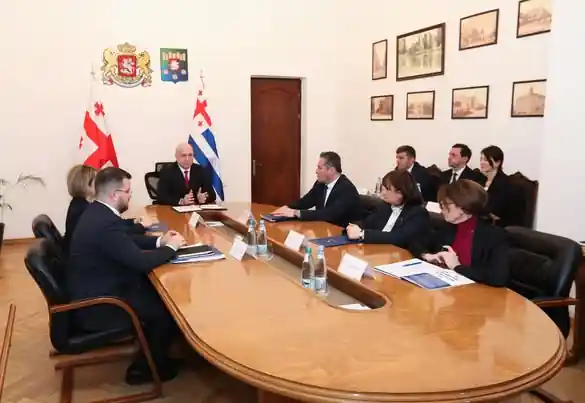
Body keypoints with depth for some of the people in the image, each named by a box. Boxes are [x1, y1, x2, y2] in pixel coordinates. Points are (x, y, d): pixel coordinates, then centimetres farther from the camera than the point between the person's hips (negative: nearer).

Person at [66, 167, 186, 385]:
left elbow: (127, 239, 17)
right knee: (169, 307, -2)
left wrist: (159, 241, 6)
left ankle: (151, 354, 26)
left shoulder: (97, 212, 4)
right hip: (95, 306, -10)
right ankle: (145, 367, 15)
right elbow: (141, 262, -28)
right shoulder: (105, 223, -29)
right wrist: (171, 247, -12)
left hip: (94, 290, 10)